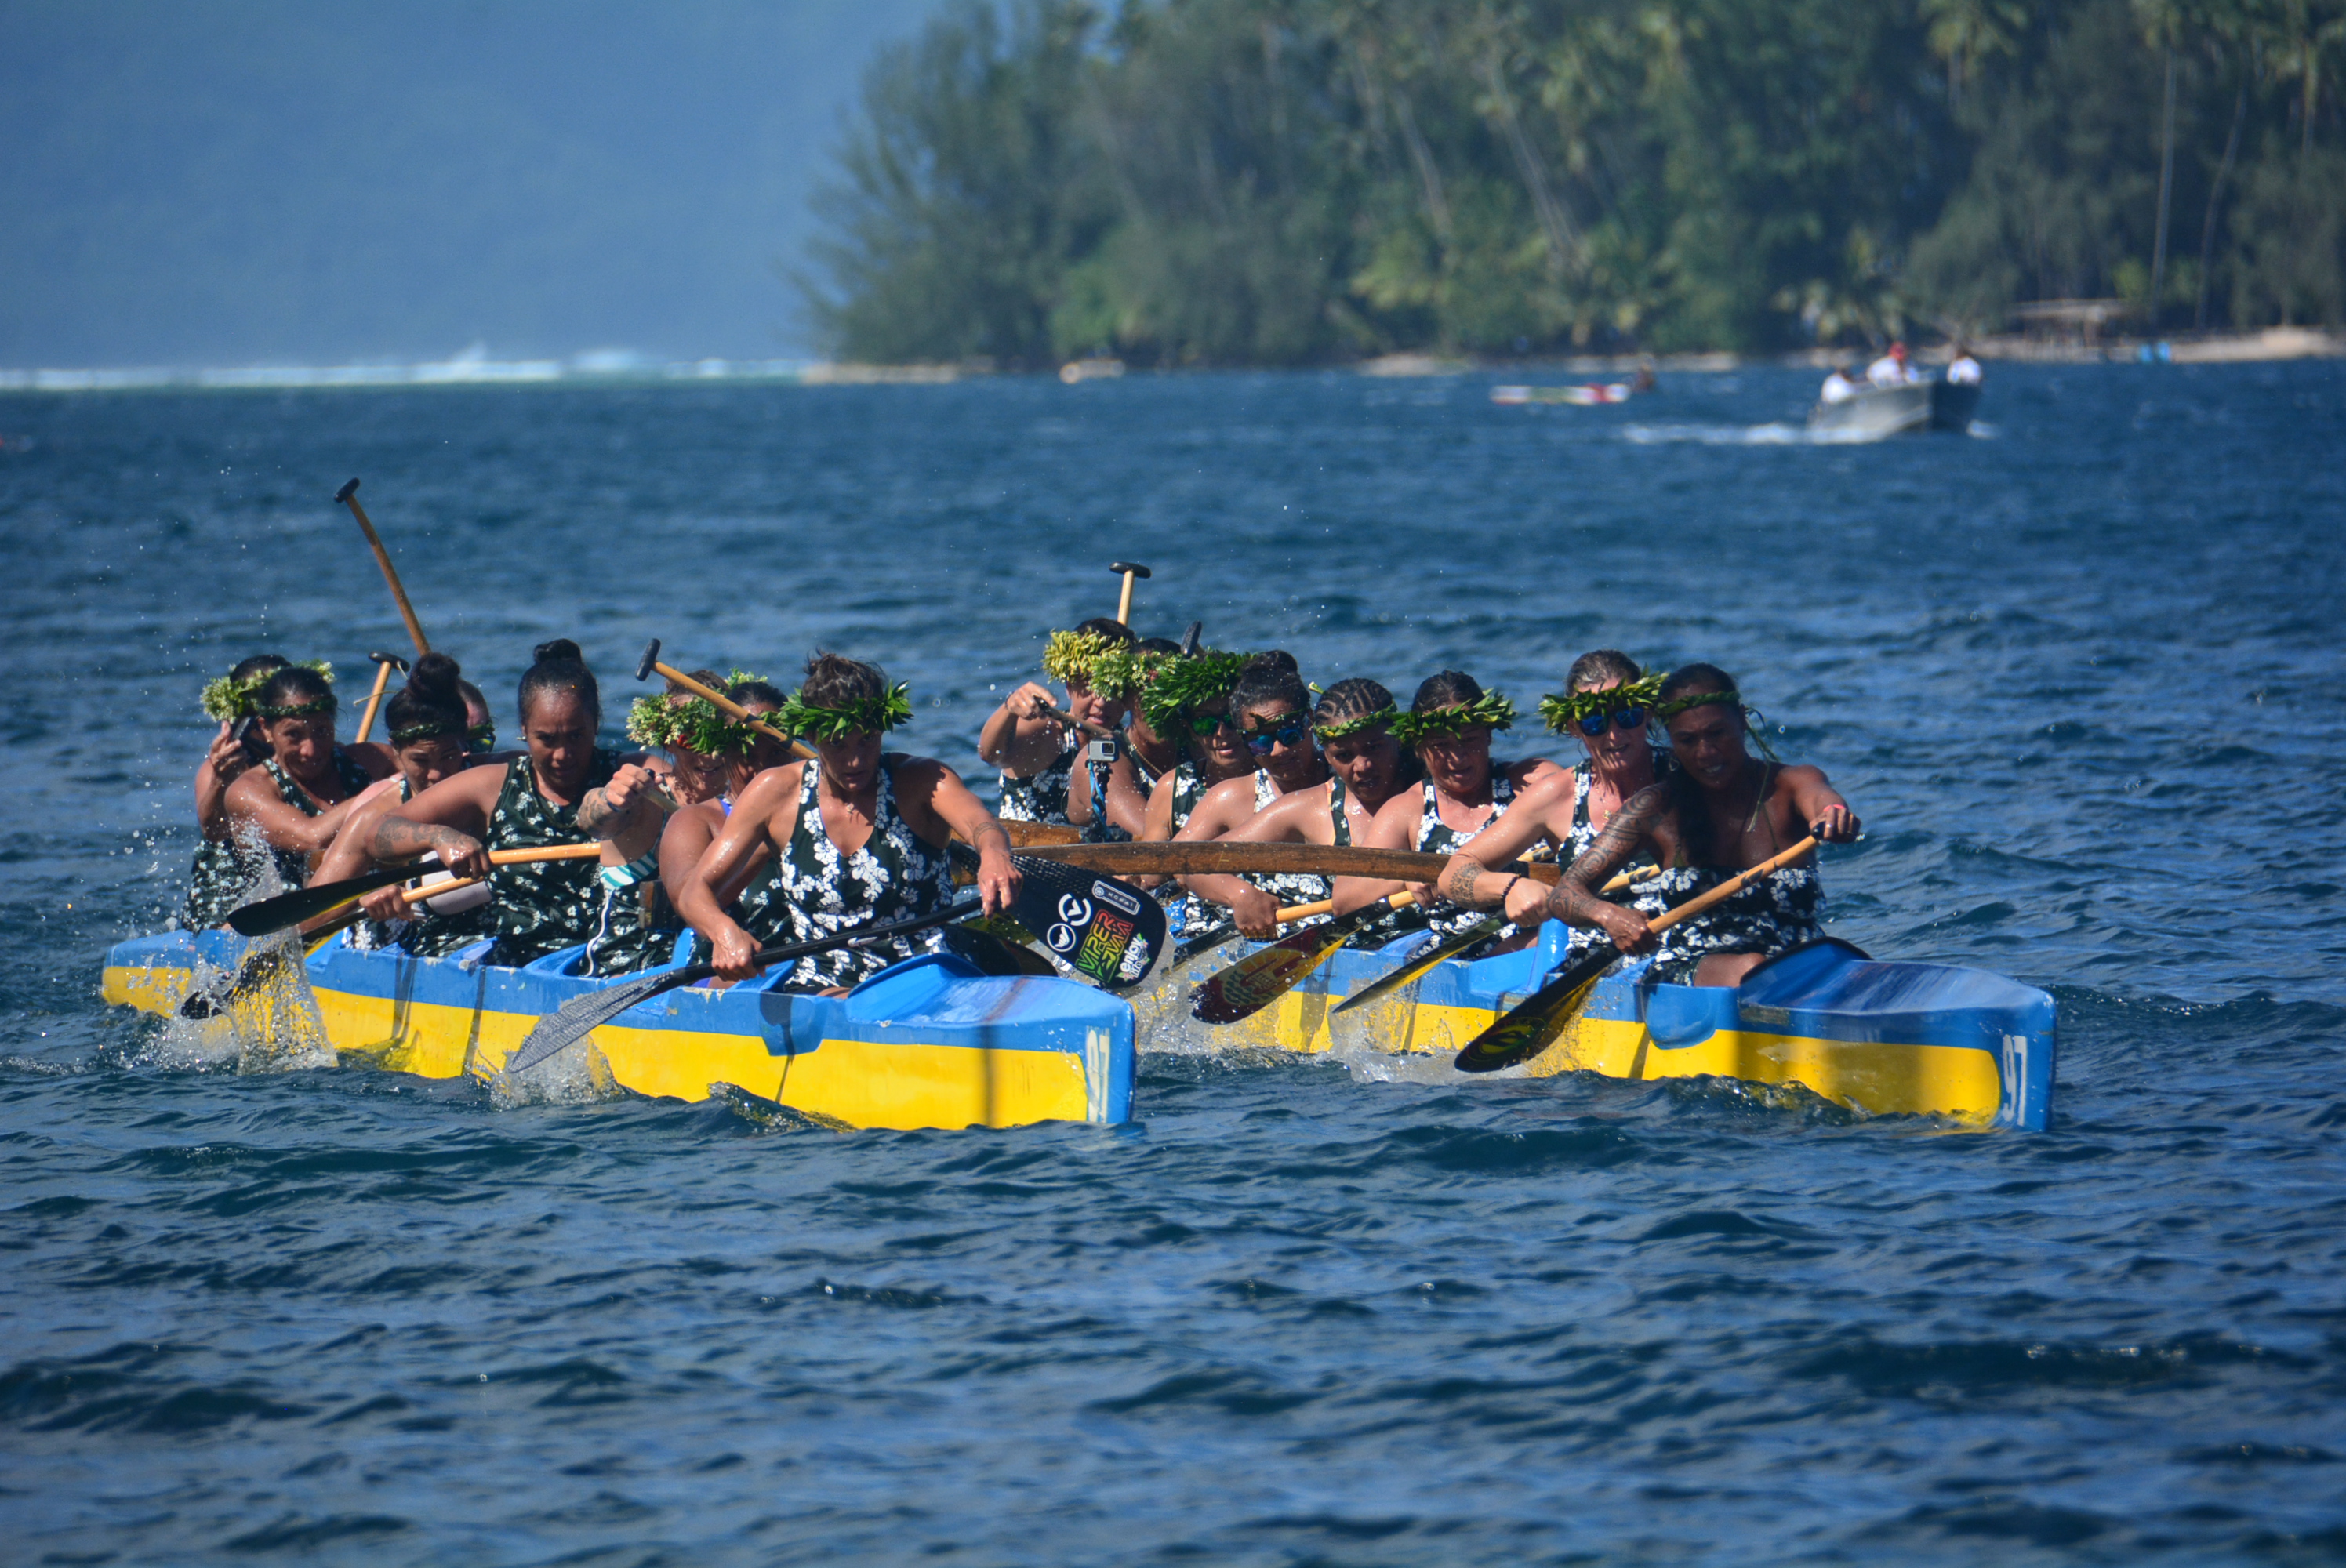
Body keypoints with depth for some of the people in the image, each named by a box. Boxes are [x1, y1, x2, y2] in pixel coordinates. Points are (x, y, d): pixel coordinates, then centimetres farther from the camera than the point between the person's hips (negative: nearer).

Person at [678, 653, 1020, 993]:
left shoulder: (920, 782, -2)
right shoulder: (776, 793, 4)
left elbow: (980, 824, -24)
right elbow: (695, 890, 3)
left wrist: (994, 855, -51)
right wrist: (723, 931, -22)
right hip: (813, 990, 0)